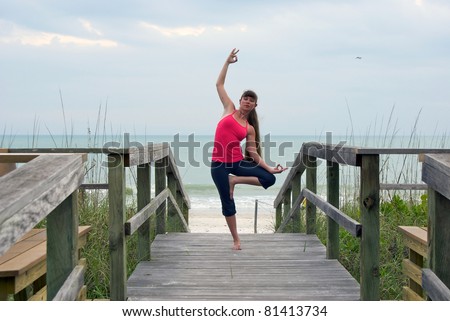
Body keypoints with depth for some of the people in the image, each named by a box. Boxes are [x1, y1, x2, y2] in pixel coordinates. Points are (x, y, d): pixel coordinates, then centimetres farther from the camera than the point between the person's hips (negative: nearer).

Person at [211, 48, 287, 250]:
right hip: (219, 163, -2)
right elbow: (219, 84, 7)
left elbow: (253, 152, 5)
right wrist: (228, 62, 5)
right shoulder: (229, 110, 6)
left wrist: (270, 168, -6)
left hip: (238, 162, 2)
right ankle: (236, 240, 17)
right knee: (227, 203, 1)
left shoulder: (250, 128, 8)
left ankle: (235, 180, -1)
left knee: (270, 179, -13)